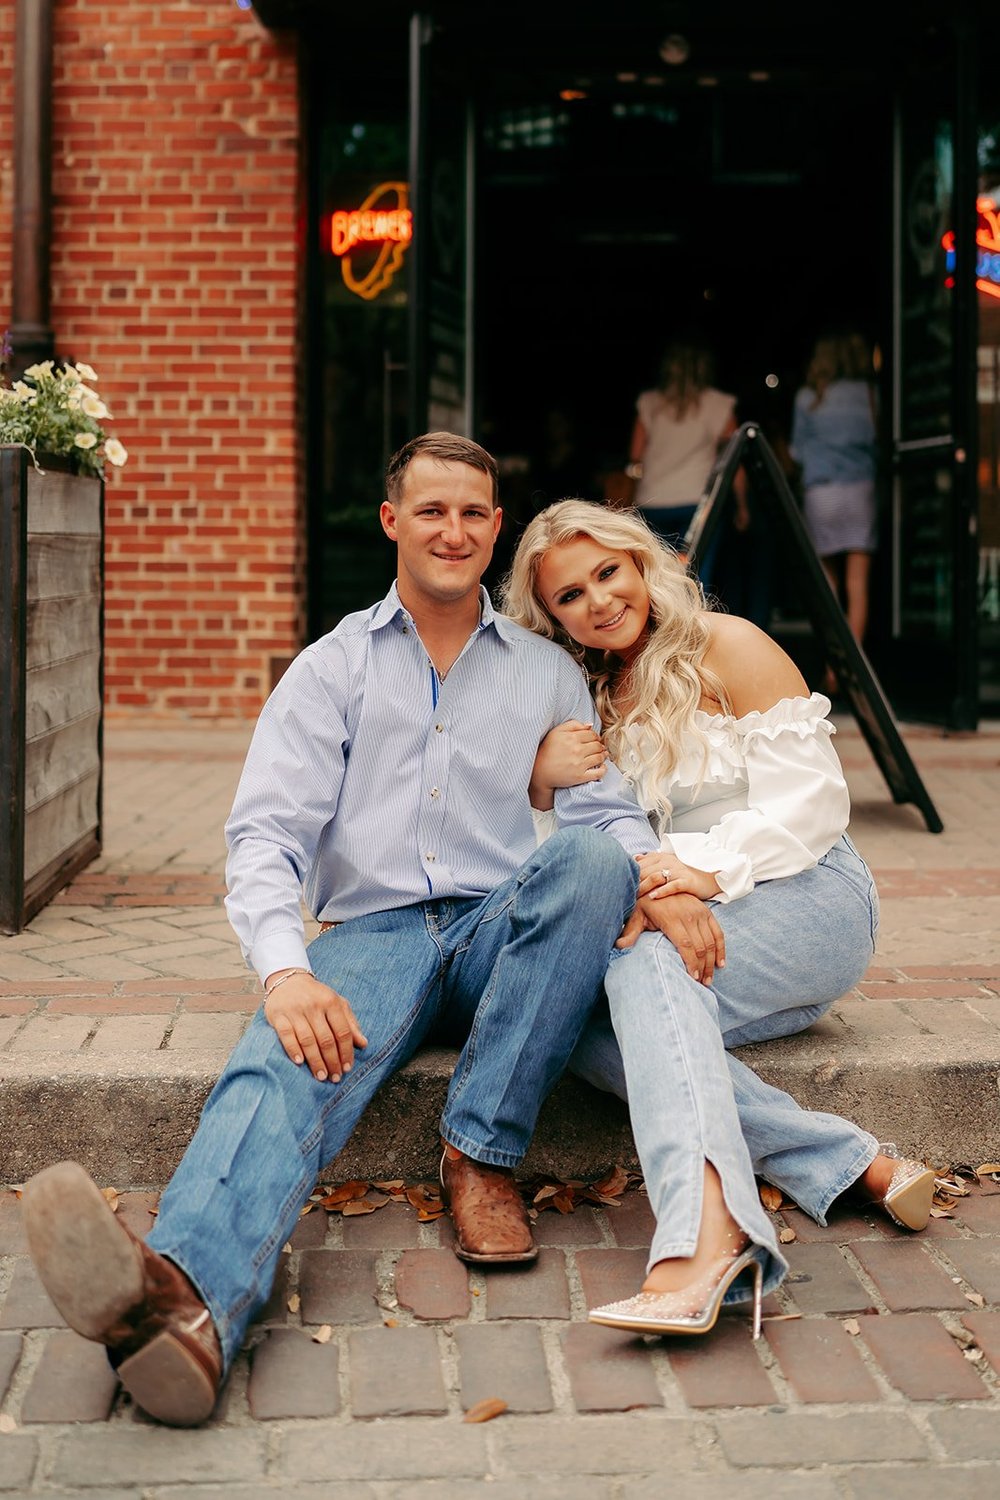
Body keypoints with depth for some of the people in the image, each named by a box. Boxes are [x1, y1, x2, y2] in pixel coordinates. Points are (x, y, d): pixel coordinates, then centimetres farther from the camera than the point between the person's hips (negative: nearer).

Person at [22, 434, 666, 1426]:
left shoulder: (545, 673, 17)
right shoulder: (332, 668, 11)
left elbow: (605, 812, 8)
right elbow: (265, 834, -1)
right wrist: (286, 972, -21)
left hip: (506, 935, 2)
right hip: (374, 933, -1)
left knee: (591, 859, -31)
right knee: (284, 1065, -34)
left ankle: (480, 1156, -26)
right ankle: (183, 1299, -64)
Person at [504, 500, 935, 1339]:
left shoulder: (727, 648, 0)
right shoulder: (589, 698, 18)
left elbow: (809, 803, -8)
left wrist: (708, 867, -25)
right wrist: (542, 772, -12)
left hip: (807, 893, -5)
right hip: (697, 926, 5)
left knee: (646, 962, -36)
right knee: (589, 1029, -27)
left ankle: (707, 1234, -57)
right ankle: (857, 1165, -29)